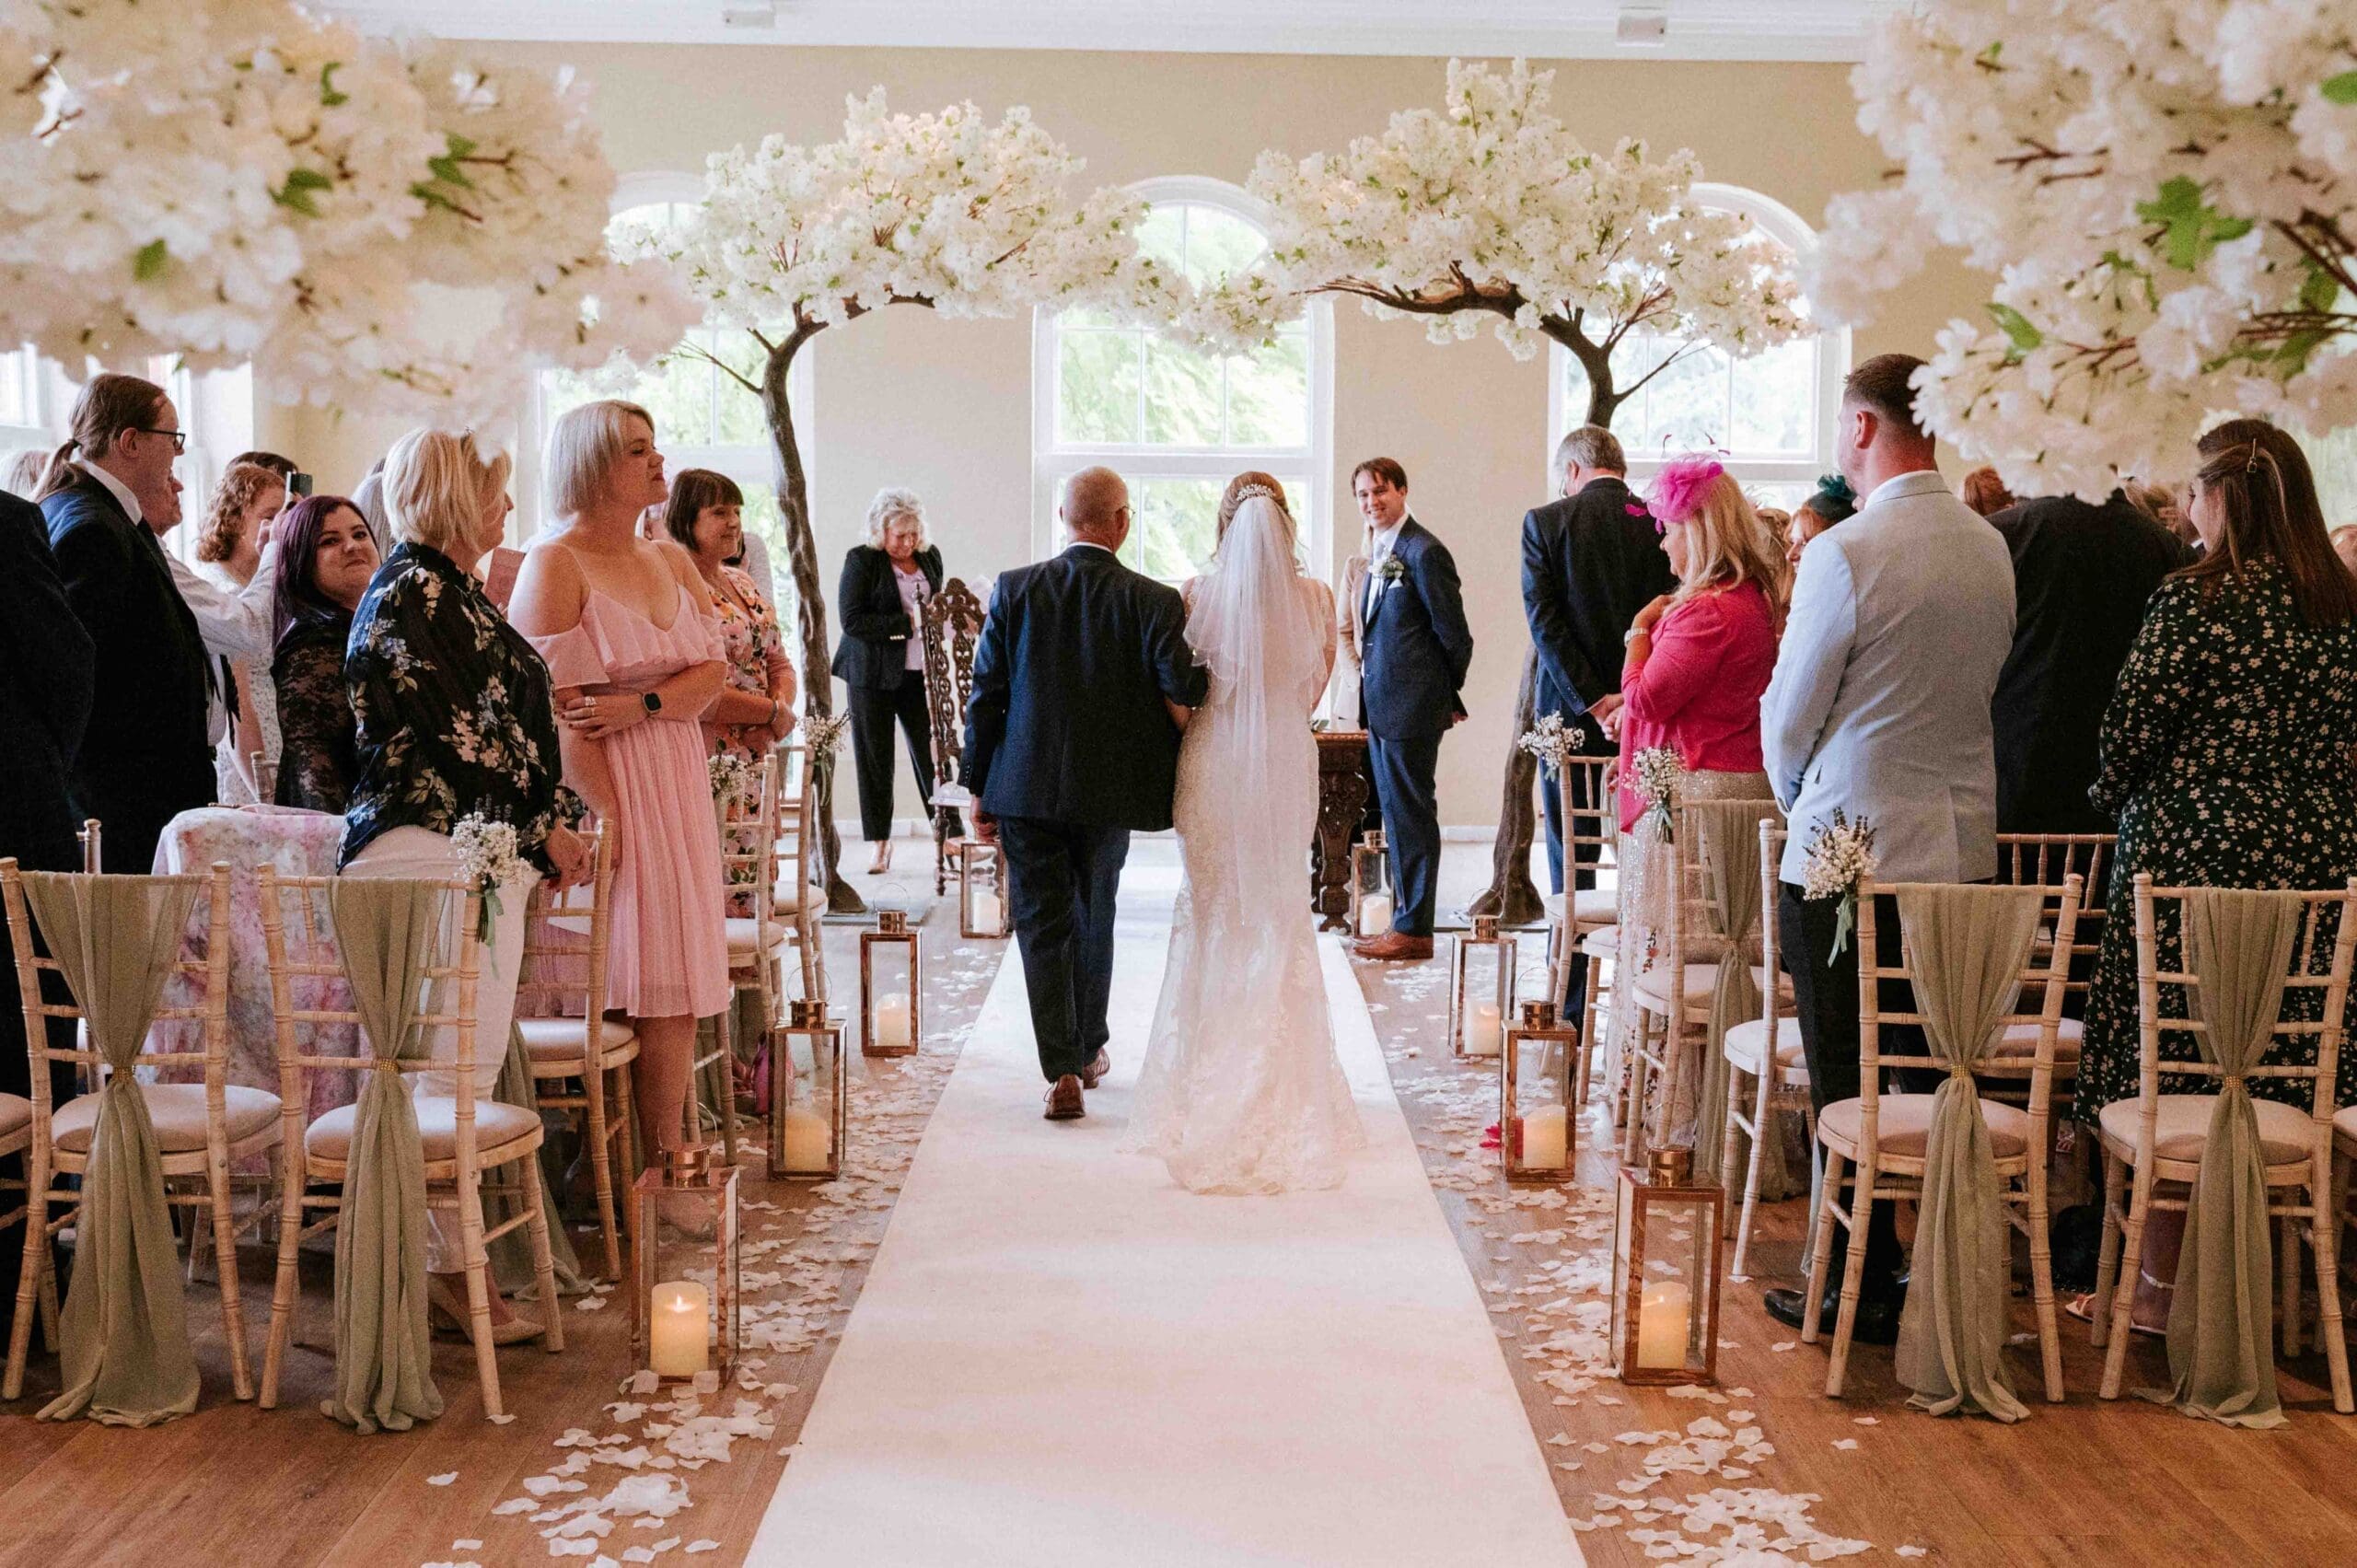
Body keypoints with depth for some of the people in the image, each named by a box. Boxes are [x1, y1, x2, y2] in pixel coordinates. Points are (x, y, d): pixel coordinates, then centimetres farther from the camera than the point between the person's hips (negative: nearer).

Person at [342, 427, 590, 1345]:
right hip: (435, 847, -10)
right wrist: (544, 826, -6)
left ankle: (453, 1256, 13)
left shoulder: (454, 589, 20)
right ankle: (446, 1270, -3)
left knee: (468, 1060, 9)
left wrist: (553, 820, 14)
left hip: (484, 849, 10)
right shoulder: (410, 591, -10)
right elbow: (463, 731, -14)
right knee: (458, 1065, -8)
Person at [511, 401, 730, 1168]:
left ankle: (667, 1160, 11)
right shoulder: (554, 563, -6)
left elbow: (712, 673, 6)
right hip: (602, 789, -6)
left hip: (676, 787, 6)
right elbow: (553, 709, -13)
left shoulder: (672, 561, 15)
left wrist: (641, 705, -13)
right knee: (622, 983, -6)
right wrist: (609, 815, -19)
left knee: (676, 985, 5)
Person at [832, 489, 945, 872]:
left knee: (931, 751, 1)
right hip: (874, 672, -3)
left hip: (919, 672, 3)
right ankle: (878, 843, 14)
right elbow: (852, 621, -16)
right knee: (875, 759, 4)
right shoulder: (861, 560, -7)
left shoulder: (930, 556, 8)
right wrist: (909, 623, -20)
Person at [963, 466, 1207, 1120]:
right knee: (1094, 918, 19)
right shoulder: (1155, 601, -9)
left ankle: (1063, 1071, -5)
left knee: (1042, 925, 4)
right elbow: (1181, 704, -12)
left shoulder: (1014, 590, -4)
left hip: (1025, 789, 0)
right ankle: (1089, 1048, 34)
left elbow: (984, 697, -2)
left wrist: (980, 789, 4)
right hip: (1109, 793, 0)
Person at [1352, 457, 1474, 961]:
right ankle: (1406, 920, 22)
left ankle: (1414, 929, 3)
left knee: (1412, 815, -3)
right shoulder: (1380, 553, 15)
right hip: (1382, 707, 9)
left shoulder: (1424, 552, -14)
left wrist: (1443, 694, 0)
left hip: (1409, 709, -9)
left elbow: (1454, 635, -11)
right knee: (1397, 815, 14)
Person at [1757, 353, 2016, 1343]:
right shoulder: (1992, 550, 6)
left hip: (1851, 855, -6)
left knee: (1848, 1085, 4)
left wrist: (1797, 800, 12)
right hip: (1965, 847, 6)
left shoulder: (1845, 554, -15)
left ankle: (1861, 1291, 12)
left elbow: (1788, 715, -8)